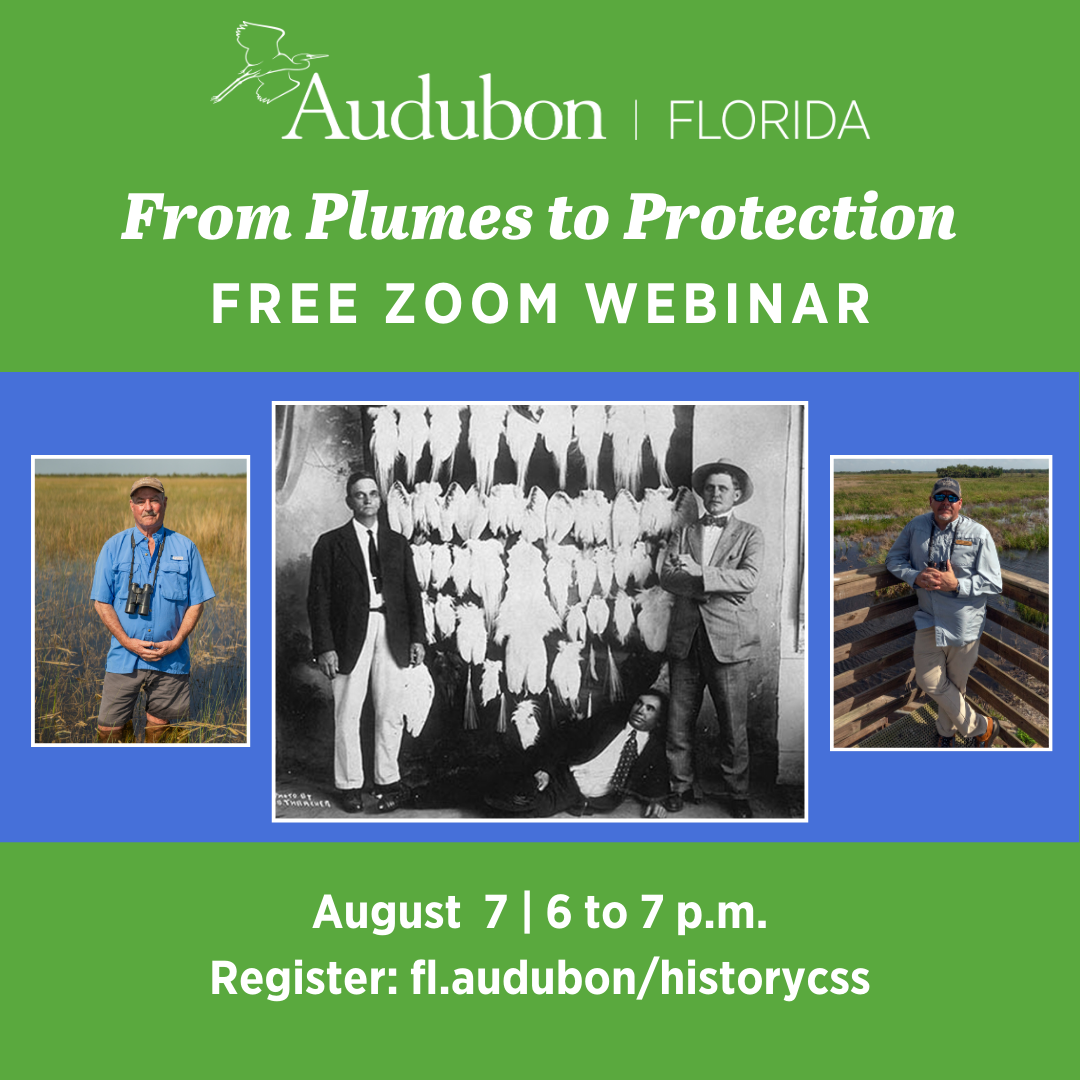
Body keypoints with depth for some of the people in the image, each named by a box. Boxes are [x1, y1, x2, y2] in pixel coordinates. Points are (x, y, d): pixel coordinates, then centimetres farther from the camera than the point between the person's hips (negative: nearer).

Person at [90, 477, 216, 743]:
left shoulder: (185, 548, 6)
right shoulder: (114, 547, 6)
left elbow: (196, 602, 5)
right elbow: (101, 602, 3)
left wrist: (175, 642, -9)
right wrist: (127, 642, -9)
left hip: (171, 659, 0)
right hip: (124, 658, 0)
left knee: (159, 726, 8)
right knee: (109, 728, -3)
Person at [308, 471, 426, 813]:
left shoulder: (397, 542, 13)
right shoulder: (331, 543, 4)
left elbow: (412, 592, 12)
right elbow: (319, 598, -1)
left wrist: (417, 637, 3)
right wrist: (324, 647, -9)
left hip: (390, 635, 2)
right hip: (350, 637, -2)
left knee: (389, 713, 5)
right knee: (347, 715, 2)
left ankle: (388, 782, 14)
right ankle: (350, 786, 11)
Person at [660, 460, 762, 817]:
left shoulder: (749, 535, 8)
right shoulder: (685, 534, 16)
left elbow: (748, 579, -9)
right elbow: (667, 577, 1)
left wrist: (700, 574, -15)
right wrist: (715, 583, -12)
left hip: (728, 639, -3)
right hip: (685, 639, 3)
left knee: (733, 726, 0)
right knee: (679, 722, 6)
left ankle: (738, 795, 12)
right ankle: (680, 787, 19)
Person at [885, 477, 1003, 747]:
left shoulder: (978, 534, -10)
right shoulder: (916, 527, -1)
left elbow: (993, 583, -9)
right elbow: (893, 559, 9)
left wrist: (957, 584, -23)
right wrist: (915, 577, -11)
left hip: (964, 621, -3)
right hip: (928, 618, 3)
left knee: (955, 684, 11)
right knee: (929, 680, 1)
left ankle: (947, 730, 37)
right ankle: (980, 726, 22)